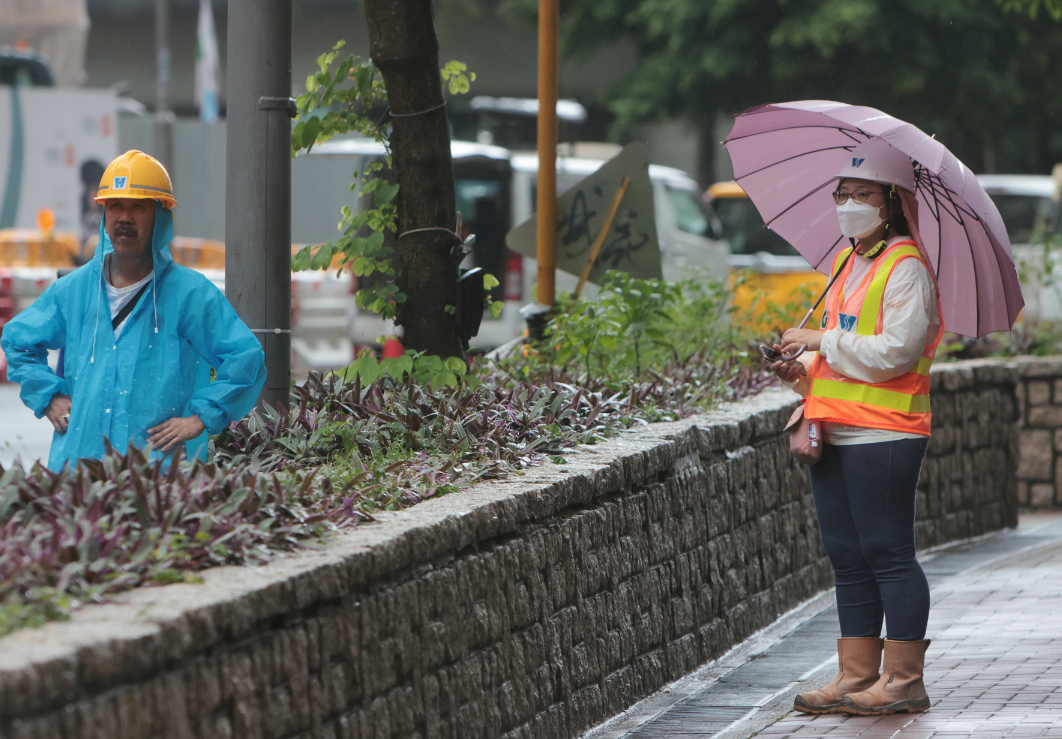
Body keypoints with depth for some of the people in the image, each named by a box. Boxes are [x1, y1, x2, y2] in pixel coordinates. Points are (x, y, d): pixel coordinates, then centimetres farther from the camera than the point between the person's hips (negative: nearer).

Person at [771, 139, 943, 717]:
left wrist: (822, 341, -13)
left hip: (883, 434, -9)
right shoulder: (847, 266, 19)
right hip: (834, 431, 9)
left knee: (887, 553, -6)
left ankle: (904, 679, -1)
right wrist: (803, 370, 9)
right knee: (846, 556, 9)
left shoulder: (905, 268, -9)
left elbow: (896, 351, -19)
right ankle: (857, 674, 14)